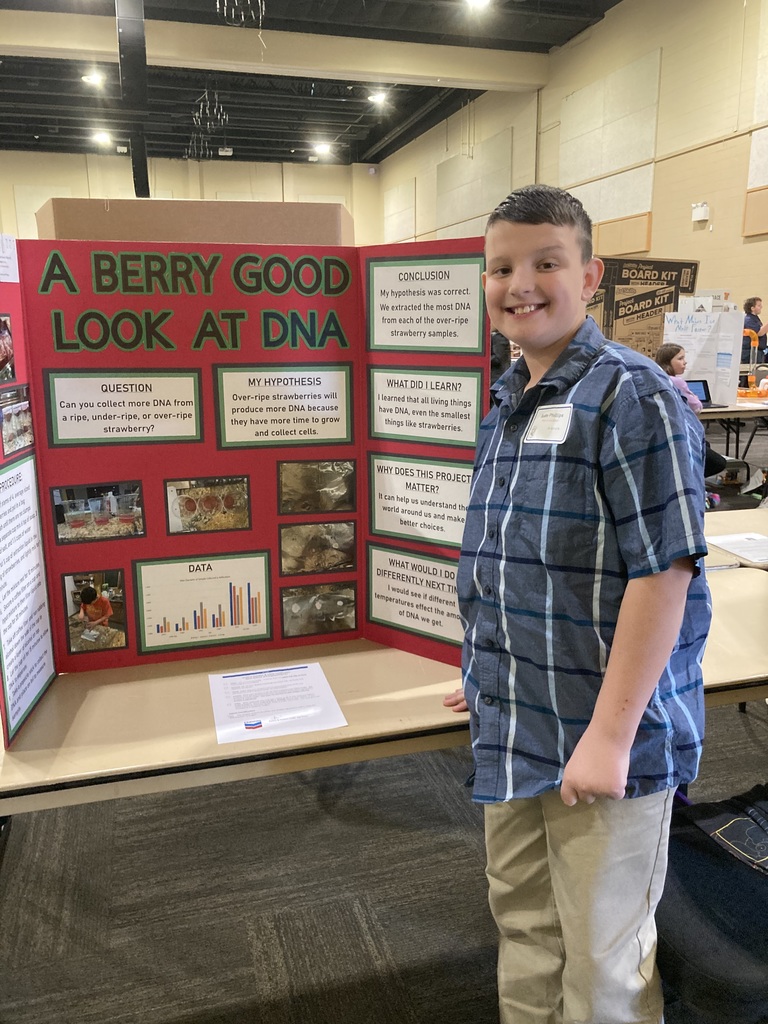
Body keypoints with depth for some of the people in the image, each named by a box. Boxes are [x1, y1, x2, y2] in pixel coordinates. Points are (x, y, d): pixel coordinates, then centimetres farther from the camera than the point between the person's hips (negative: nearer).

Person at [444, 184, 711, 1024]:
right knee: (522, 923, 25)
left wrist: (611, 734, -20)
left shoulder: (630, 397, -16)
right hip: (515, 732, 7)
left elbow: (663, 570, -20)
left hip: (602, 739, -7)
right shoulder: (506, 404, 9)